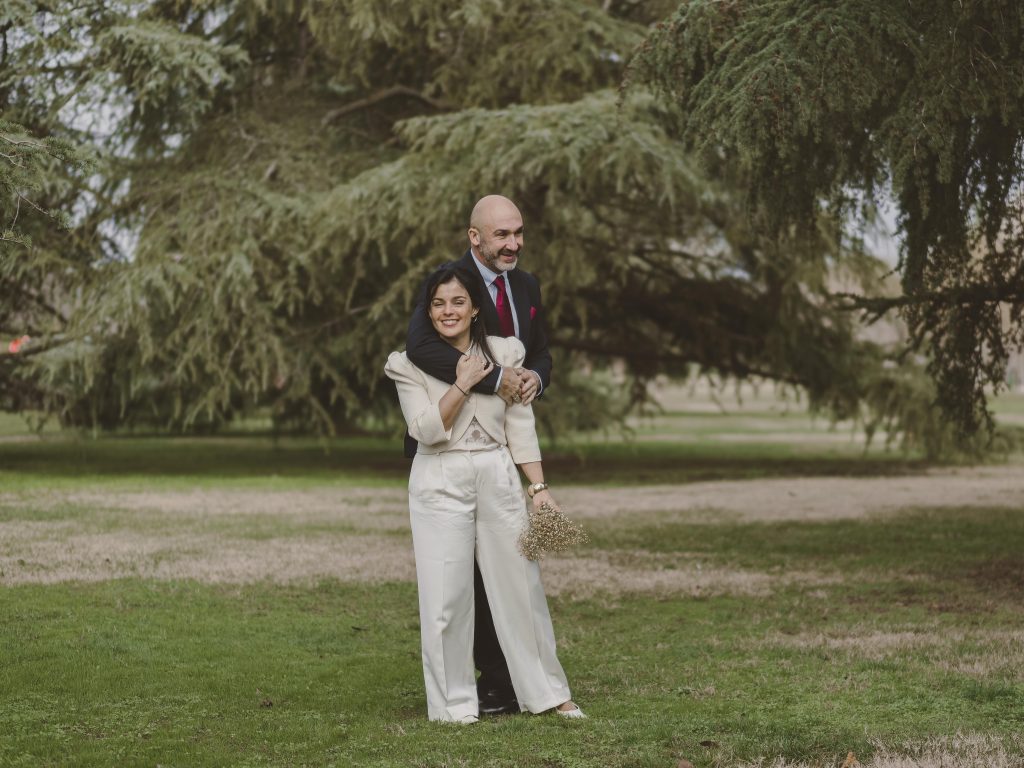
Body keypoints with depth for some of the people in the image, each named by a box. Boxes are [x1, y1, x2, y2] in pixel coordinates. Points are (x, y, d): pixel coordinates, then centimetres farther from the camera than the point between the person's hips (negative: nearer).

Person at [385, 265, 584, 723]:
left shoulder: (505, 353, 4)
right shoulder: (410, 365, -1)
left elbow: (521, 427, 4)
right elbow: (426, 430, -11)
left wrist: (539, 487, -1)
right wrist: (462, 384, -16)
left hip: (499, 479, 2)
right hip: (441, 484, -2)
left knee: (521, 586, 5)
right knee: (446, 596, -2)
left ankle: (547, 692, 16)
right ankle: (454, 702, 10)